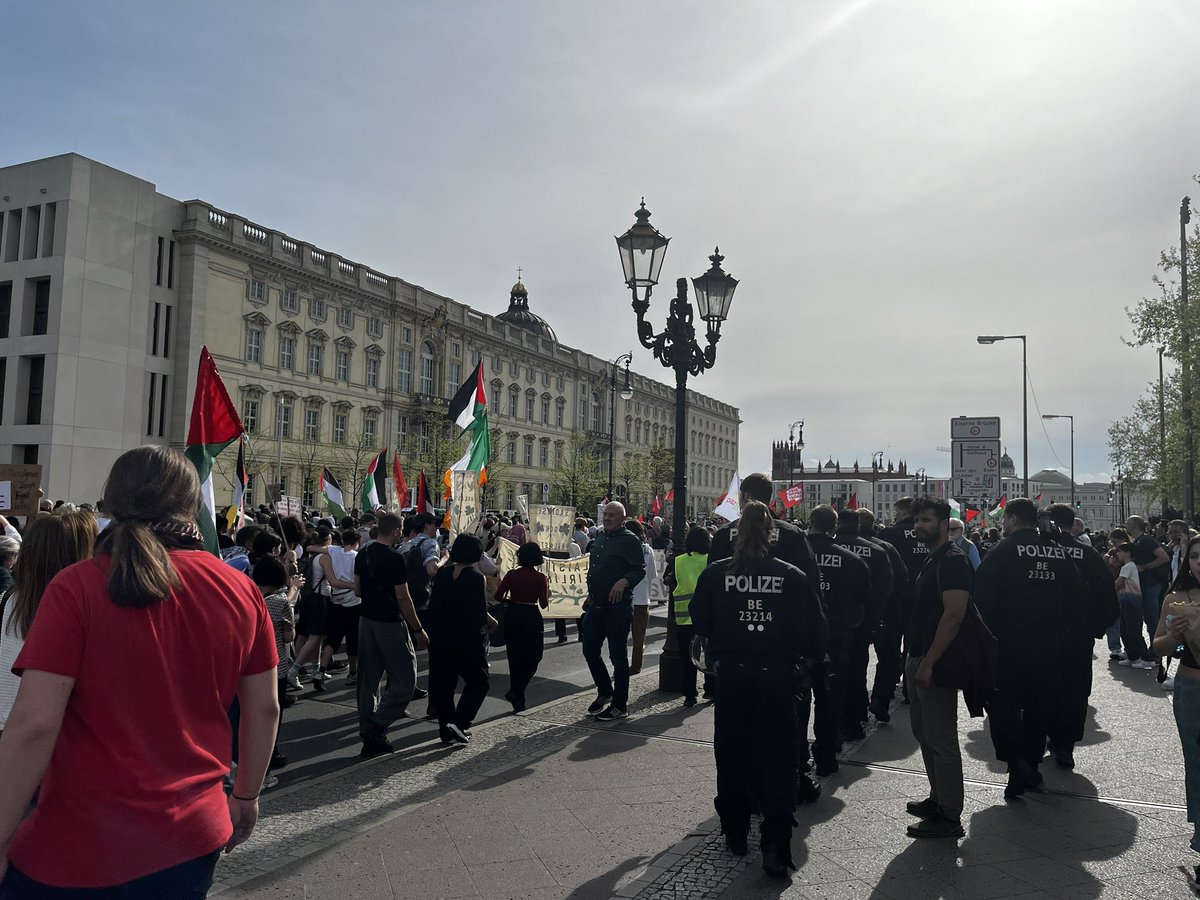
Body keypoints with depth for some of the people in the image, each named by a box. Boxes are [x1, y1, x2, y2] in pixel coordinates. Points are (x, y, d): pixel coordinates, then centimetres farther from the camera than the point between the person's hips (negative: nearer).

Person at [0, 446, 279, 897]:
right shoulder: (241, 590, -3)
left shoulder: (76, 588, -13)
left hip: (77, 845, -3)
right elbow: (264, 709, 3)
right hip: (192, 837, 4)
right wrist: (246, 796, 17)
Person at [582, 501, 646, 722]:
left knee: (618, 655, 1)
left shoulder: (630, 541, -10)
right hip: (596, 605, 8)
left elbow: (640, 570, -15)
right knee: (590, 650, 11)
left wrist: (624, 582, -32)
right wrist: (590, 595, 20)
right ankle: (605, 693, 31)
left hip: (618, 606, -8)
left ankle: (619, 705, 12)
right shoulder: (600, 538, 14)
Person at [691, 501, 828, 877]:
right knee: (778, 760, 7)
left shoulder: (715, 574, -8)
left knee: (732, 754, 15)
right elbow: (816, 629, -4)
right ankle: (775, 847, 2)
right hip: (778, 677, 0)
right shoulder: (792, 577, -9)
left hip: (731, 675, 1)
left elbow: (700, 623, 3)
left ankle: (735, 832, 27)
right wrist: (806, 655, 15)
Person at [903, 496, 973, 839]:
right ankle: (938, 799, 32)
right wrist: (916, 659, 16)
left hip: (935, 663, -10)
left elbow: (954, 615, -24)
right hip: (919, 659, 10)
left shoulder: (953, 561, -16)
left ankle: (949, 818, 7)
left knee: (941, 740, -2)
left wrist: (929, 663, -25)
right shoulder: (931, 559, 15)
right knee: (924, 731, 19)